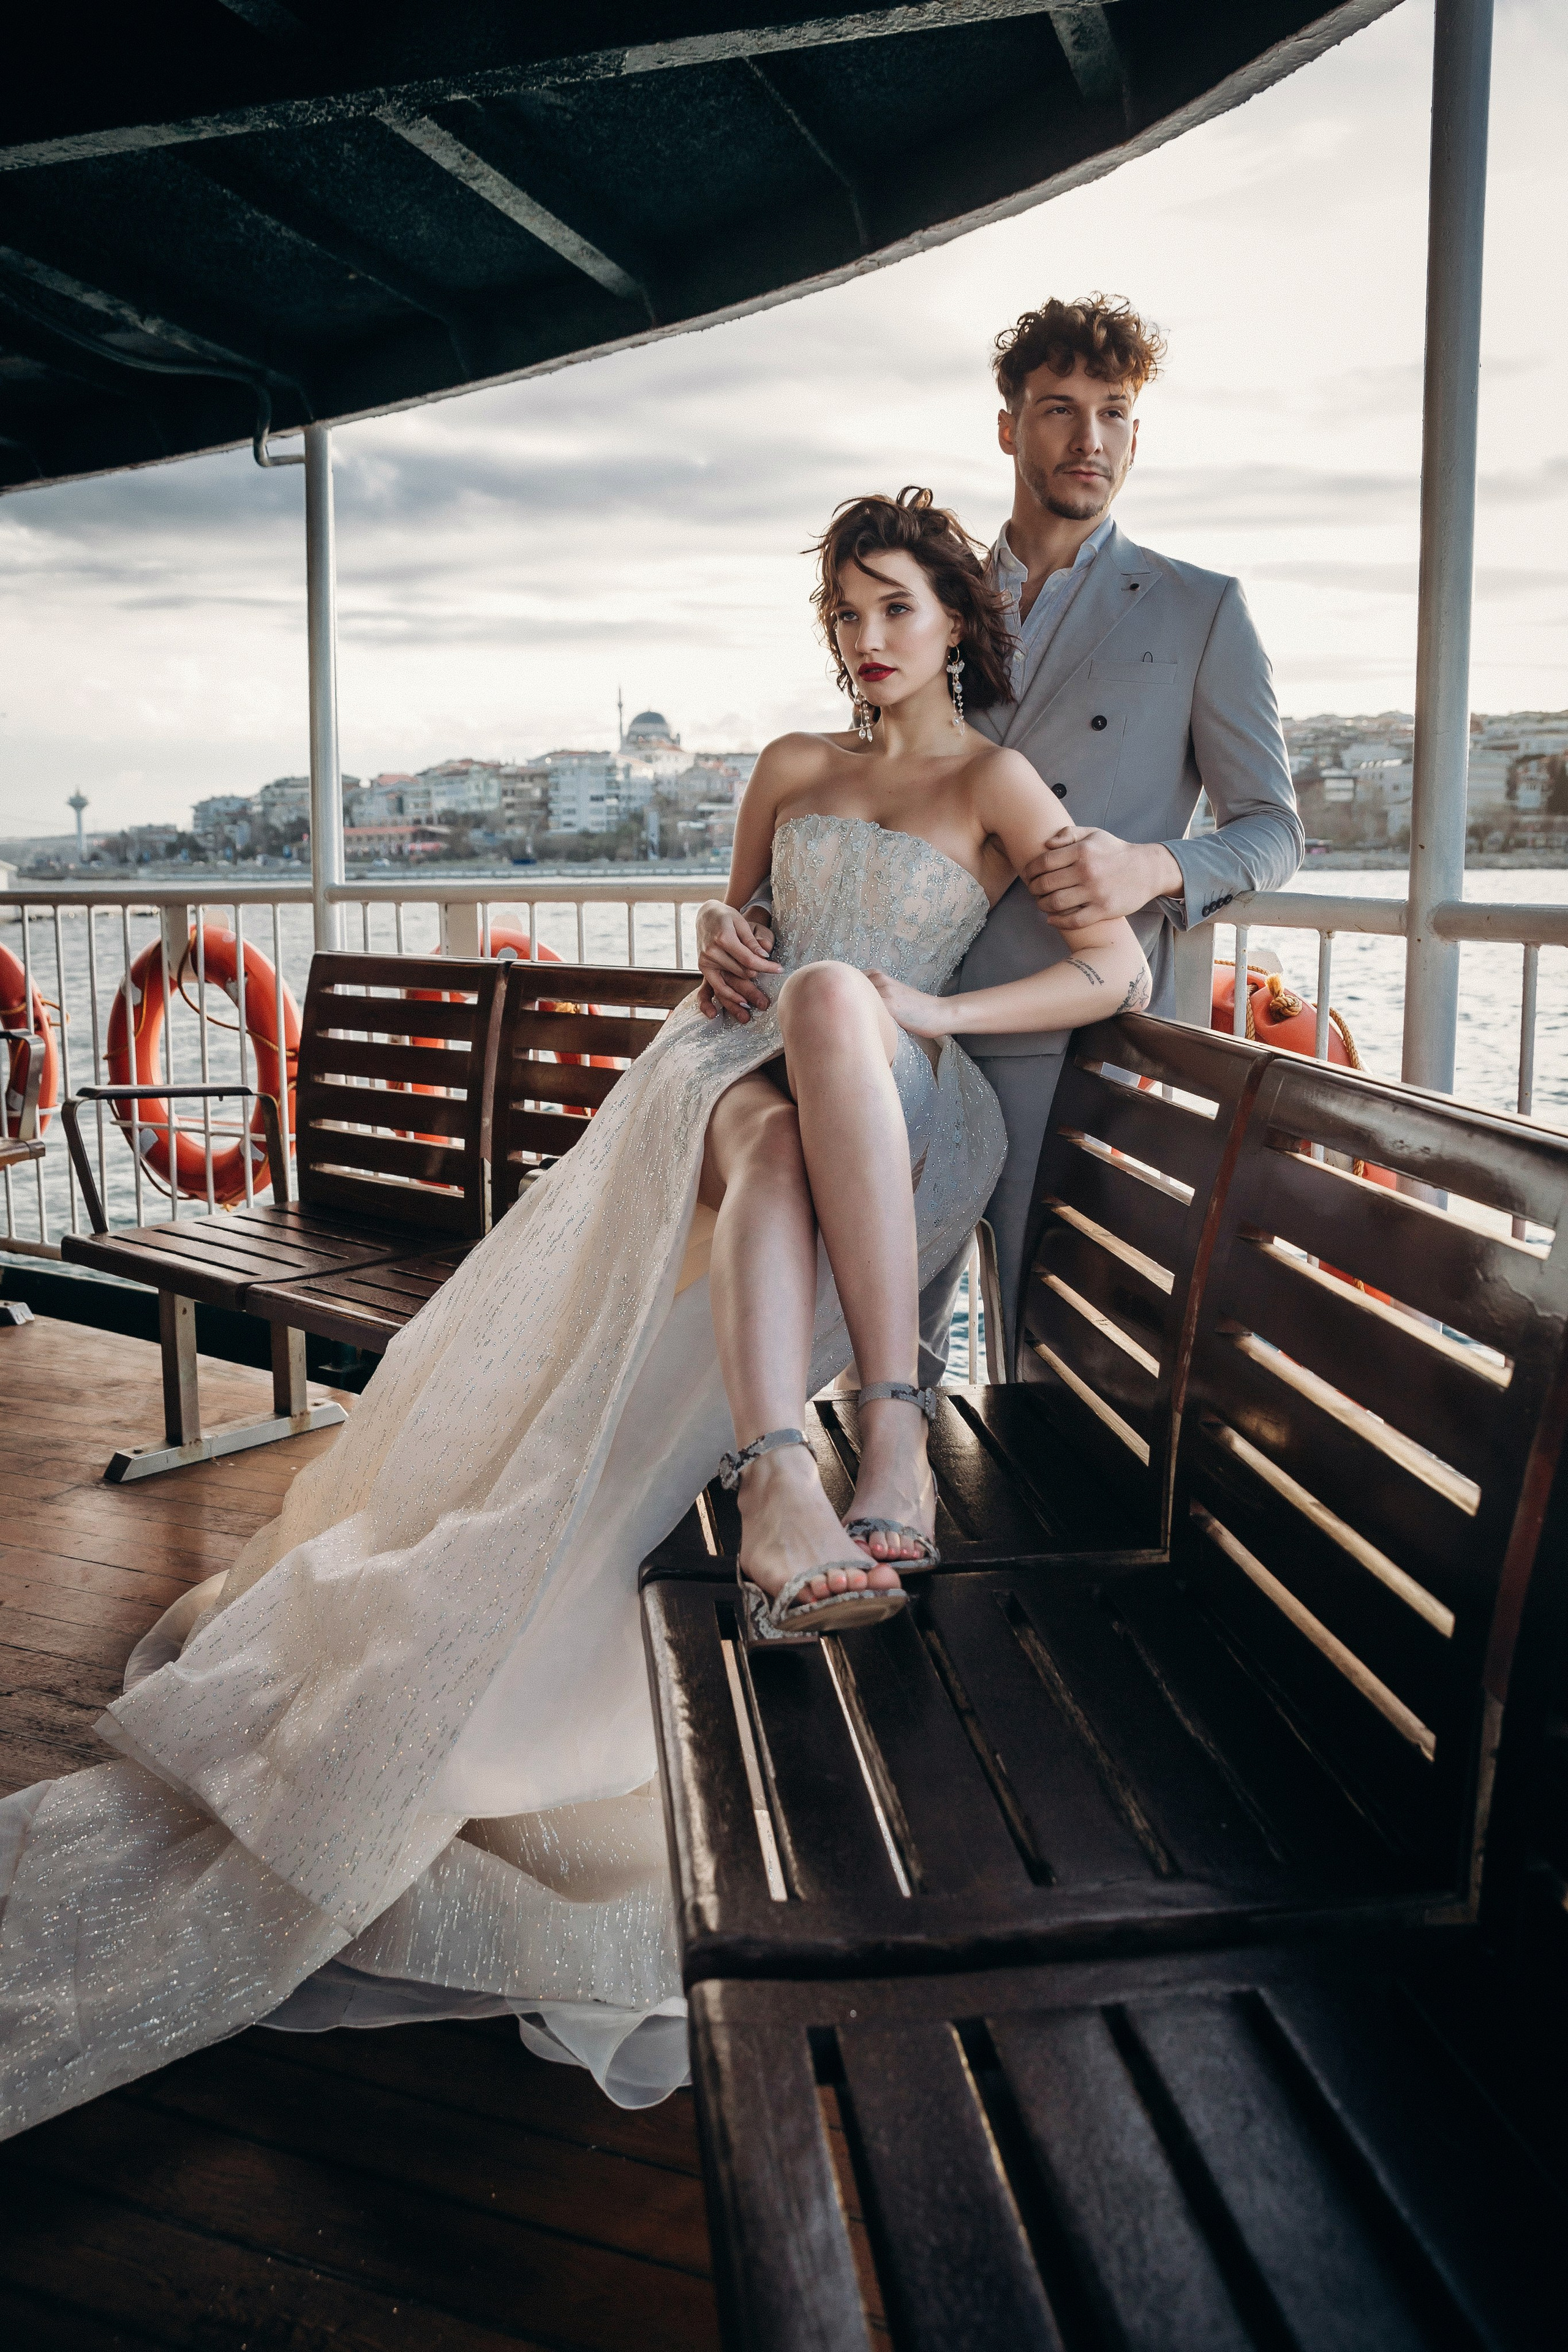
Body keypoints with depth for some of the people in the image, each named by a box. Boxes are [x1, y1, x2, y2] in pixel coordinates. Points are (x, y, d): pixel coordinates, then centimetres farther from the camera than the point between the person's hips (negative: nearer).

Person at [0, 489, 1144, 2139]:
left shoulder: (996, 783, 11)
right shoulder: (792, 767, 24)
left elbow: (1118, 968, 0)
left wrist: (929, 1009, -11)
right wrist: (725, 956, 12)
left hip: (900, 1116, -2)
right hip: (734, 1073, 2)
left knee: (830, 1000, -37)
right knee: (767, 1140, -35)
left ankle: (893, 1421, -42)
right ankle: (780, 1477, -55)